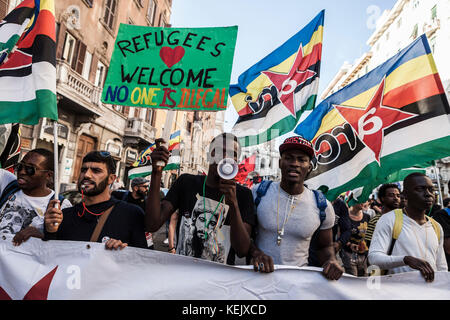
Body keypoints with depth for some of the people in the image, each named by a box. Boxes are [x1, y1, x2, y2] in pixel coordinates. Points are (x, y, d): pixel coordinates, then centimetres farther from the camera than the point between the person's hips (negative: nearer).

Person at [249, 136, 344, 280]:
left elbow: (324, 246, 11)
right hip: (259, 274, -2)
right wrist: (256, 252, -17)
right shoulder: (258, 192, -8)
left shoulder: (323, 207, -4)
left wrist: (331, 260, -10)